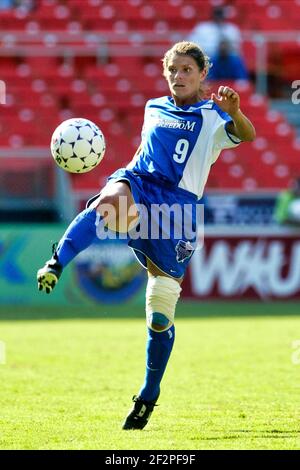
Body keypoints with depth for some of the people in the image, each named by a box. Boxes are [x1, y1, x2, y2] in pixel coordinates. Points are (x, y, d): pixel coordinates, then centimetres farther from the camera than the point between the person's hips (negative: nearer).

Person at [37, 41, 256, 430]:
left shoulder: (212, 118, 5)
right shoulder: (154, 109, 20)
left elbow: (246, 135, -15)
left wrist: (235, 112, -36)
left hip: (177, 205, -2)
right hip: (139, 183, 2)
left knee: (160, 311, -1)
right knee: (111, 202, -41)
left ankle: (149, 395, 17)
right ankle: (54, 266, -53)